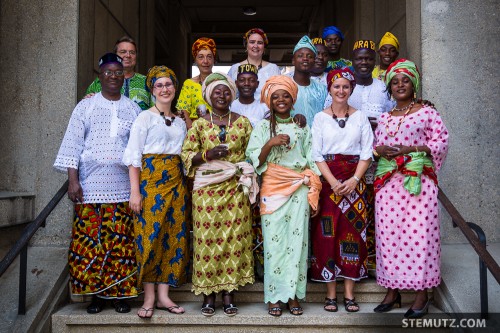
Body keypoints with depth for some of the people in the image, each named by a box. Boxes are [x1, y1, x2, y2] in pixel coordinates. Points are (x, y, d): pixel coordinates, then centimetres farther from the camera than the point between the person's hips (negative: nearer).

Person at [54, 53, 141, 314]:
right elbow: (73, 144, 3)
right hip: (90, 186, -1)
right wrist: (73, 180, -5)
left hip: (123, 187, 1)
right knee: (90, 239, -1)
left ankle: (119, 293, 12)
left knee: (121, 241, 0)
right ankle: (95, 294, 12)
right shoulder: (86, 106, 8)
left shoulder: (133, 109, 12)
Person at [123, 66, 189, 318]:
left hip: (176, 182, 6)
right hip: (151, 180, -6)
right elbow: (133, 156, -7)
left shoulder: (180, 122, 16)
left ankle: (163, 295, 12)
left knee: (173, 235, 4)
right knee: (150, 235, -6)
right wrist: (135, 191, -15)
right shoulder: (145, 118, -1)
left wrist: (184, 183, 6)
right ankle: (149, 298, 4)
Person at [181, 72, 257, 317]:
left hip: (235, 188, 1)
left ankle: (229, 295, 12)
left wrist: (248, 176, -1)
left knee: (234, 238, 0)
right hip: (207, 189, -1)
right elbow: (186, 155, 3)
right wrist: (207, 154, -13)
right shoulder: (199, 125, 6)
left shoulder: (243, 122, 9)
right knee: (207, 237, -1)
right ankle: (208, 295, 11)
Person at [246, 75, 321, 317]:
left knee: (297, 240, 0)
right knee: (274, 240, -2)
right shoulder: (263, 127, 7)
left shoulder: (302, 127, 12)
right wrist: (270, 143, -16)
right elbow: (254, 159, 0)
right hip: (272, 189, -1)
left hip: (299, 190, 2)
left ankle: (293, 294, 10)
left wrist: (313, 193, 5)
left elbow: (312, 161, 11)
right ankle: (274, 296, 7)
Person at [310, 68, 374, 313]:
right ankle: (331, 293, 6)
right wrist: (333, 182, -12)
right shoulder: (320, 118, 6)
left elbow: (367, 152, 3)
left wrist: (354, 180, -11)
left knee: (352, 232, 0)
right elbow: (316, 154, 0)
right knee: (327, 234, -3)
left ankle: (349, 293, 8)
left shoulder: (360, 118, 9)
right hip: (327, 180, -1)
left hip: (354, 181, 1)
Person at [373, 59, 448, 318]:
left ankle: (421, 295, 4)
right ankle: (392, 291, 13)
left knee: (419, 234, -5)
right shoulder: (384, 118, 17)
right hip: (388, 183, 4)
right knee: (388, 235, 3)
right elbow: (375, 146, 17)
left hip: (419, 181, -4)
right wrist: (381, 151, -5)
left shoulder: (427, 112, 5)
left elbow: (440, 142, -1)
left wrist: (411, 149, -12)